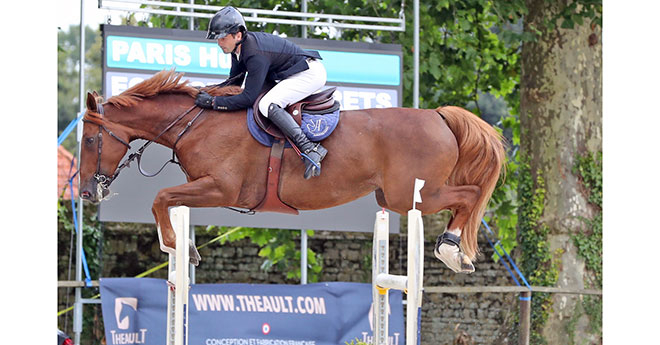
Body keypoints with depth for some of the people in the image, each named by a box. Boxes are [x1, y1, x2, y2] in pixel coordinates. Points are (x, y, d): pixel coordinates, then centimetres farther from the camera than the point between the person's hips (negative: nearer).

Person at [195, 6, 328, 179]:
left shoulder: (256, 55, -28)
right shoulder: (239, 47, 1)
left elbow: (248, 98, -29)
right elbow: (234, 82, 15)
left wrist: (213, 102, -26)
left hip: (311, 73, -11)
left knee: (267, 105, -27)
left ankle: (310, 149, -32)